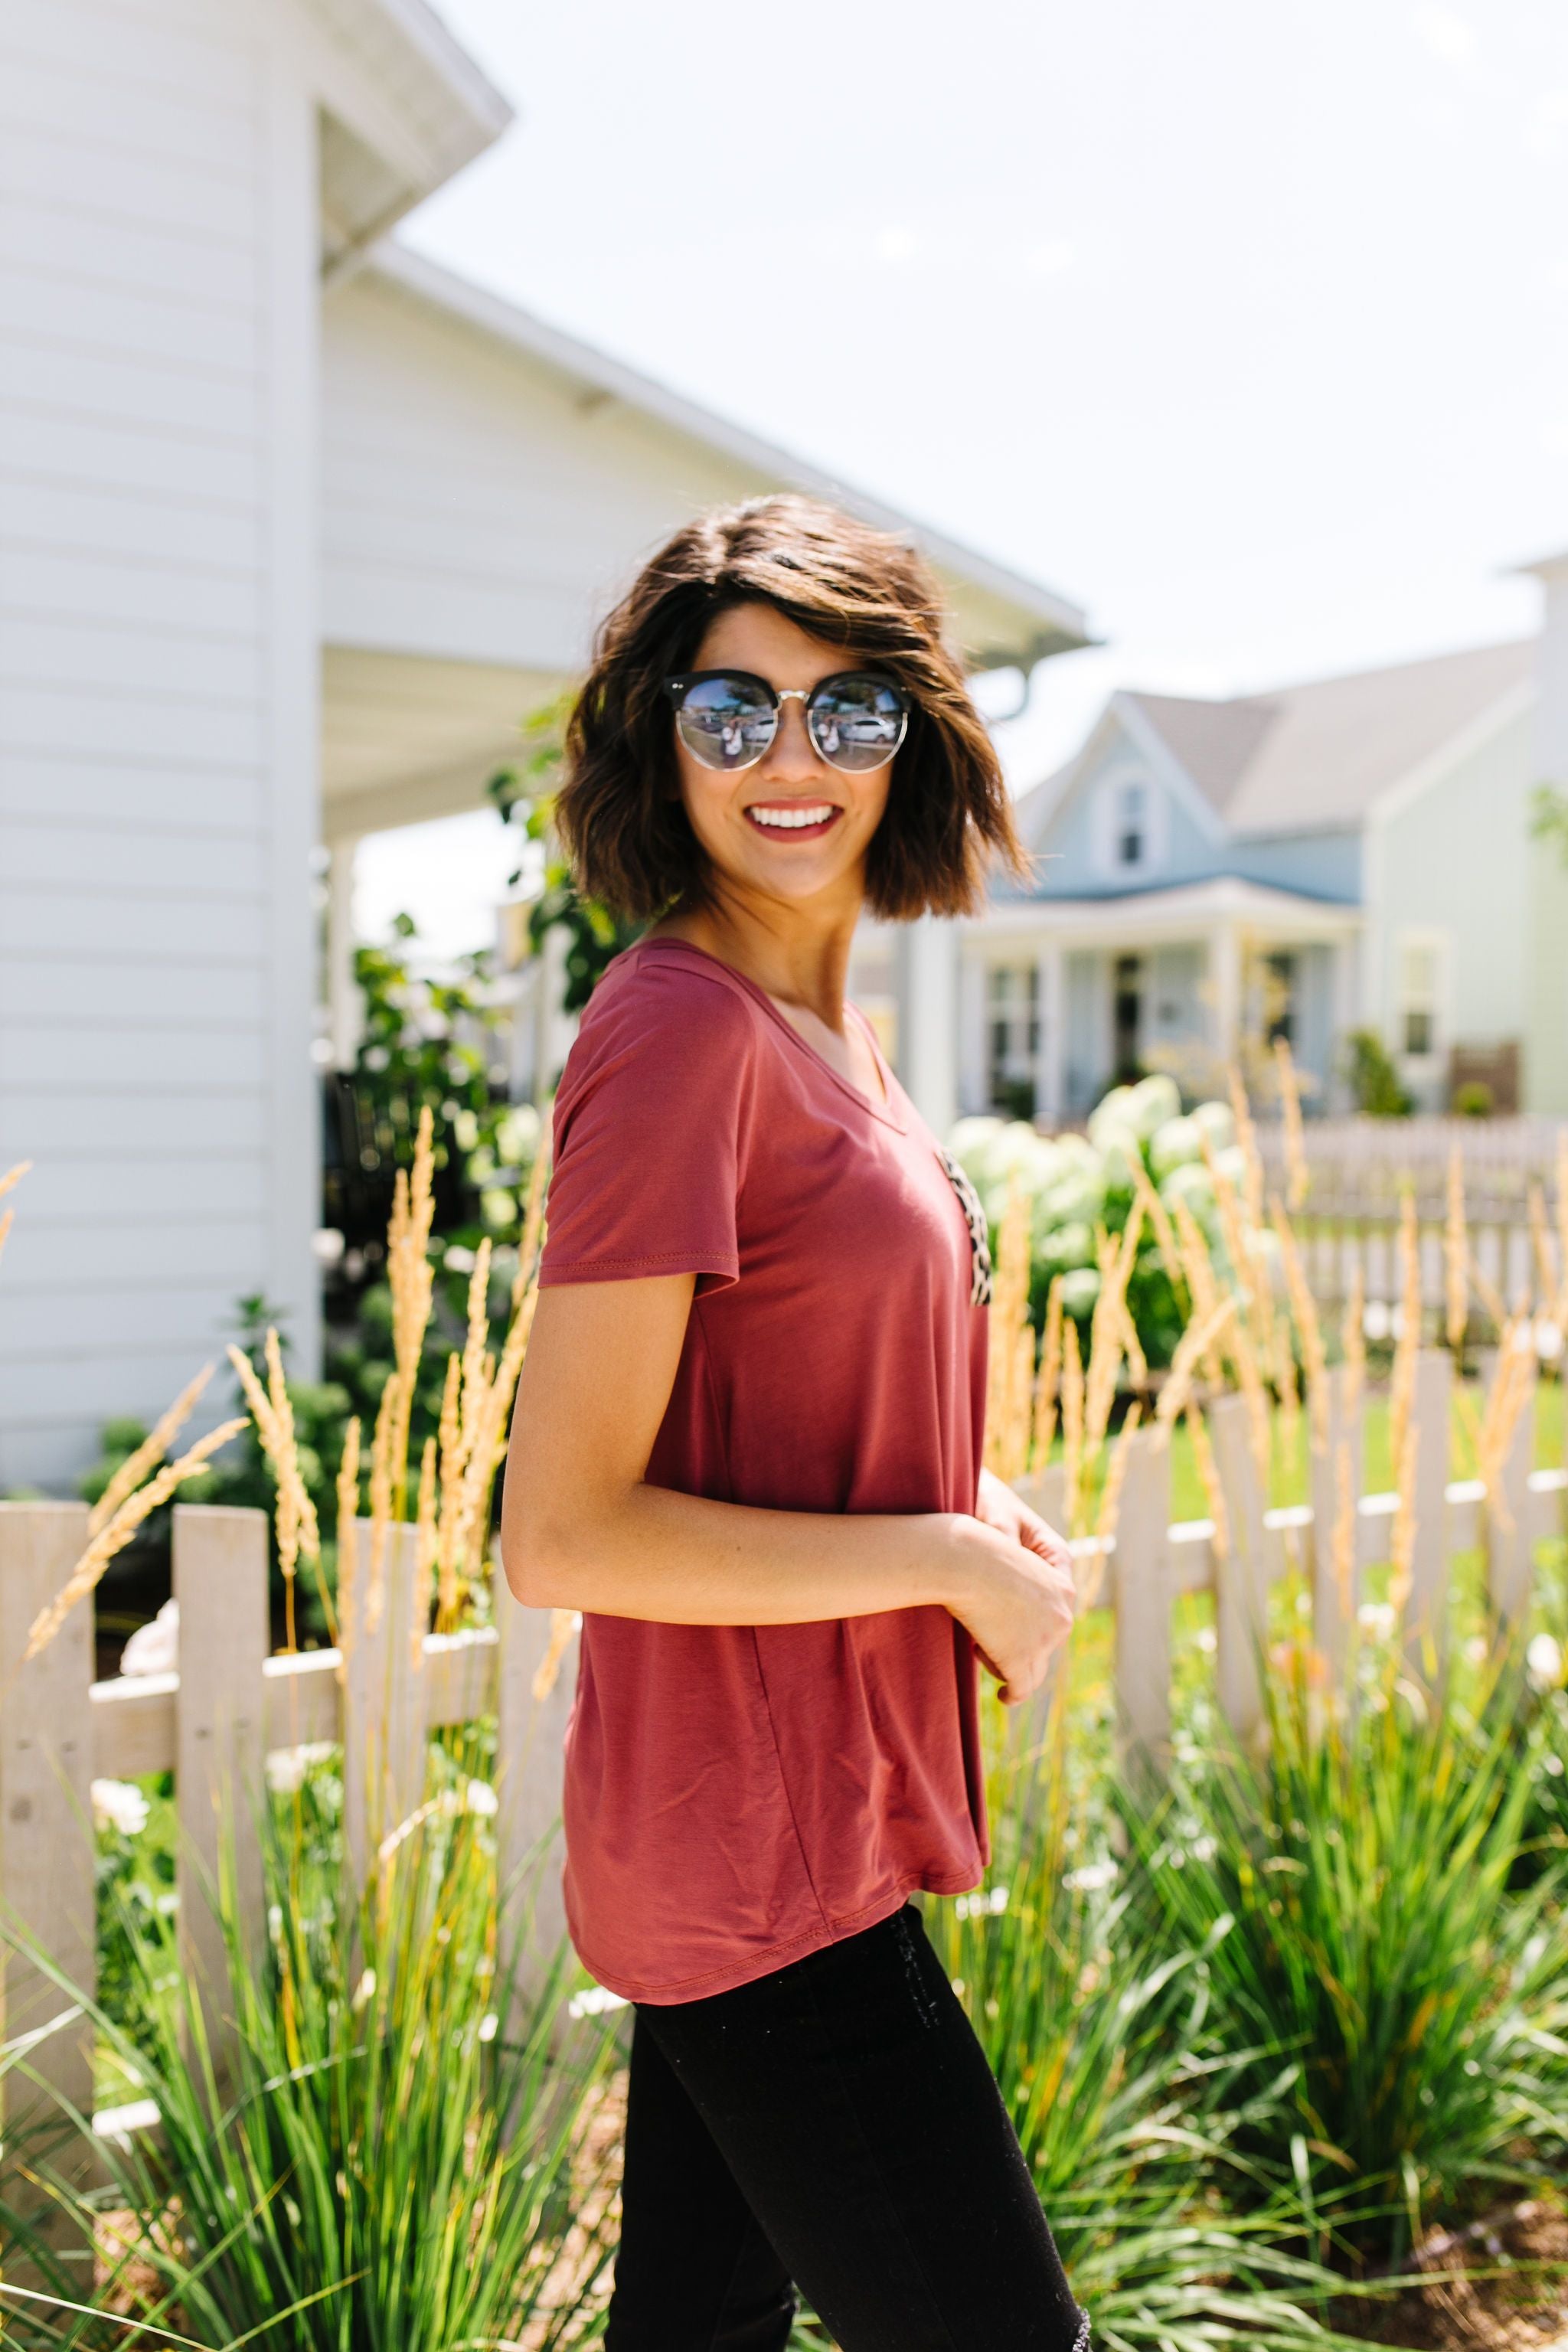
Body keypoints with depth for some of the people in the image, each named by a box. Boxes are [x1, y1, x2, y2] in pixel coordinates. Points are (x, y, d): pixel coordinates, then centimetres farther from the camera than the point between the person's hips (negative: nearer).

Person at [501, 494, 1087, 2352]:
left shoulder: (820, 1026, 8)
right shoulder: (680, 1030, -20)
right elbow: (561, 1536, -22)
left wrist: (976, 1512, 3)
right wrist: (950, 1558, -16)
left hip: (795, 1832, 9)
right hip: (761, 1867, -8)